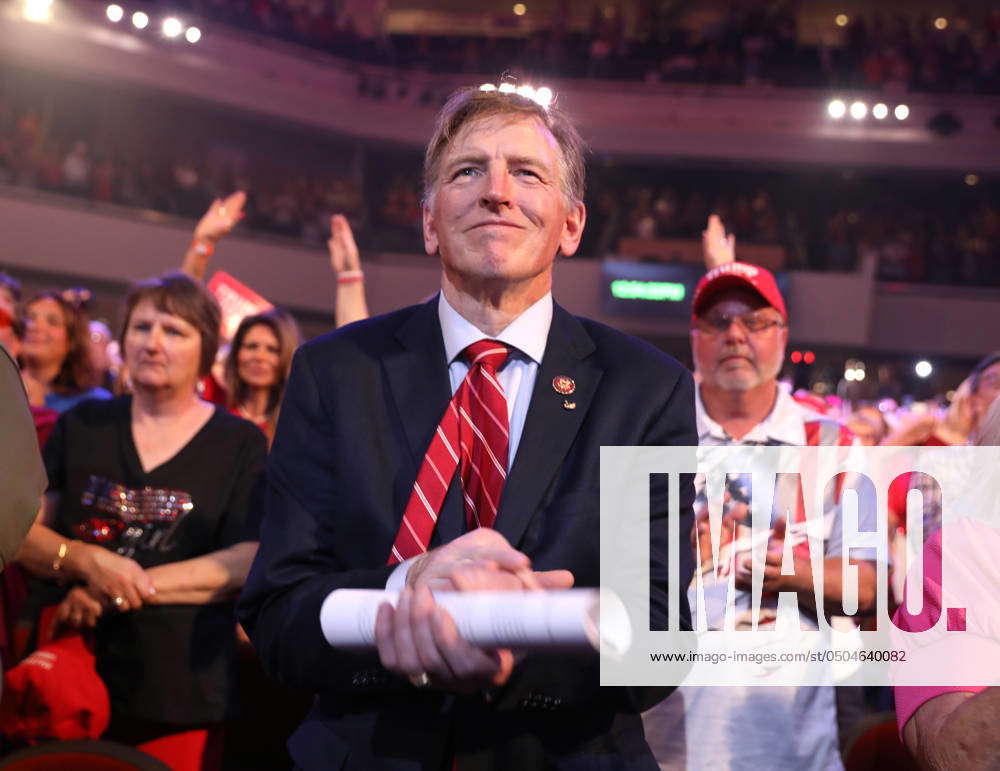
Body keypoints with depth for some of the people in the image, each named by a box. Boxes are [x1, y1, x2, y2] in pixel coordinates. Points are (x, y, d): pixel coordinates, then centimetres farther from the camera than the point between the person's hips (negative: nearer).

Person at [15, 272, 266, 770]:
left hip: (179, 687, -2)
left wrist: (124, 589, -15)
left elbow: (248, 562, -8)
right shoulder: (81, 426, 8)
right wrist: (87, 561, -16)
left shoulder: (240, 444, 1)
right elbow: (22, 530, 4)